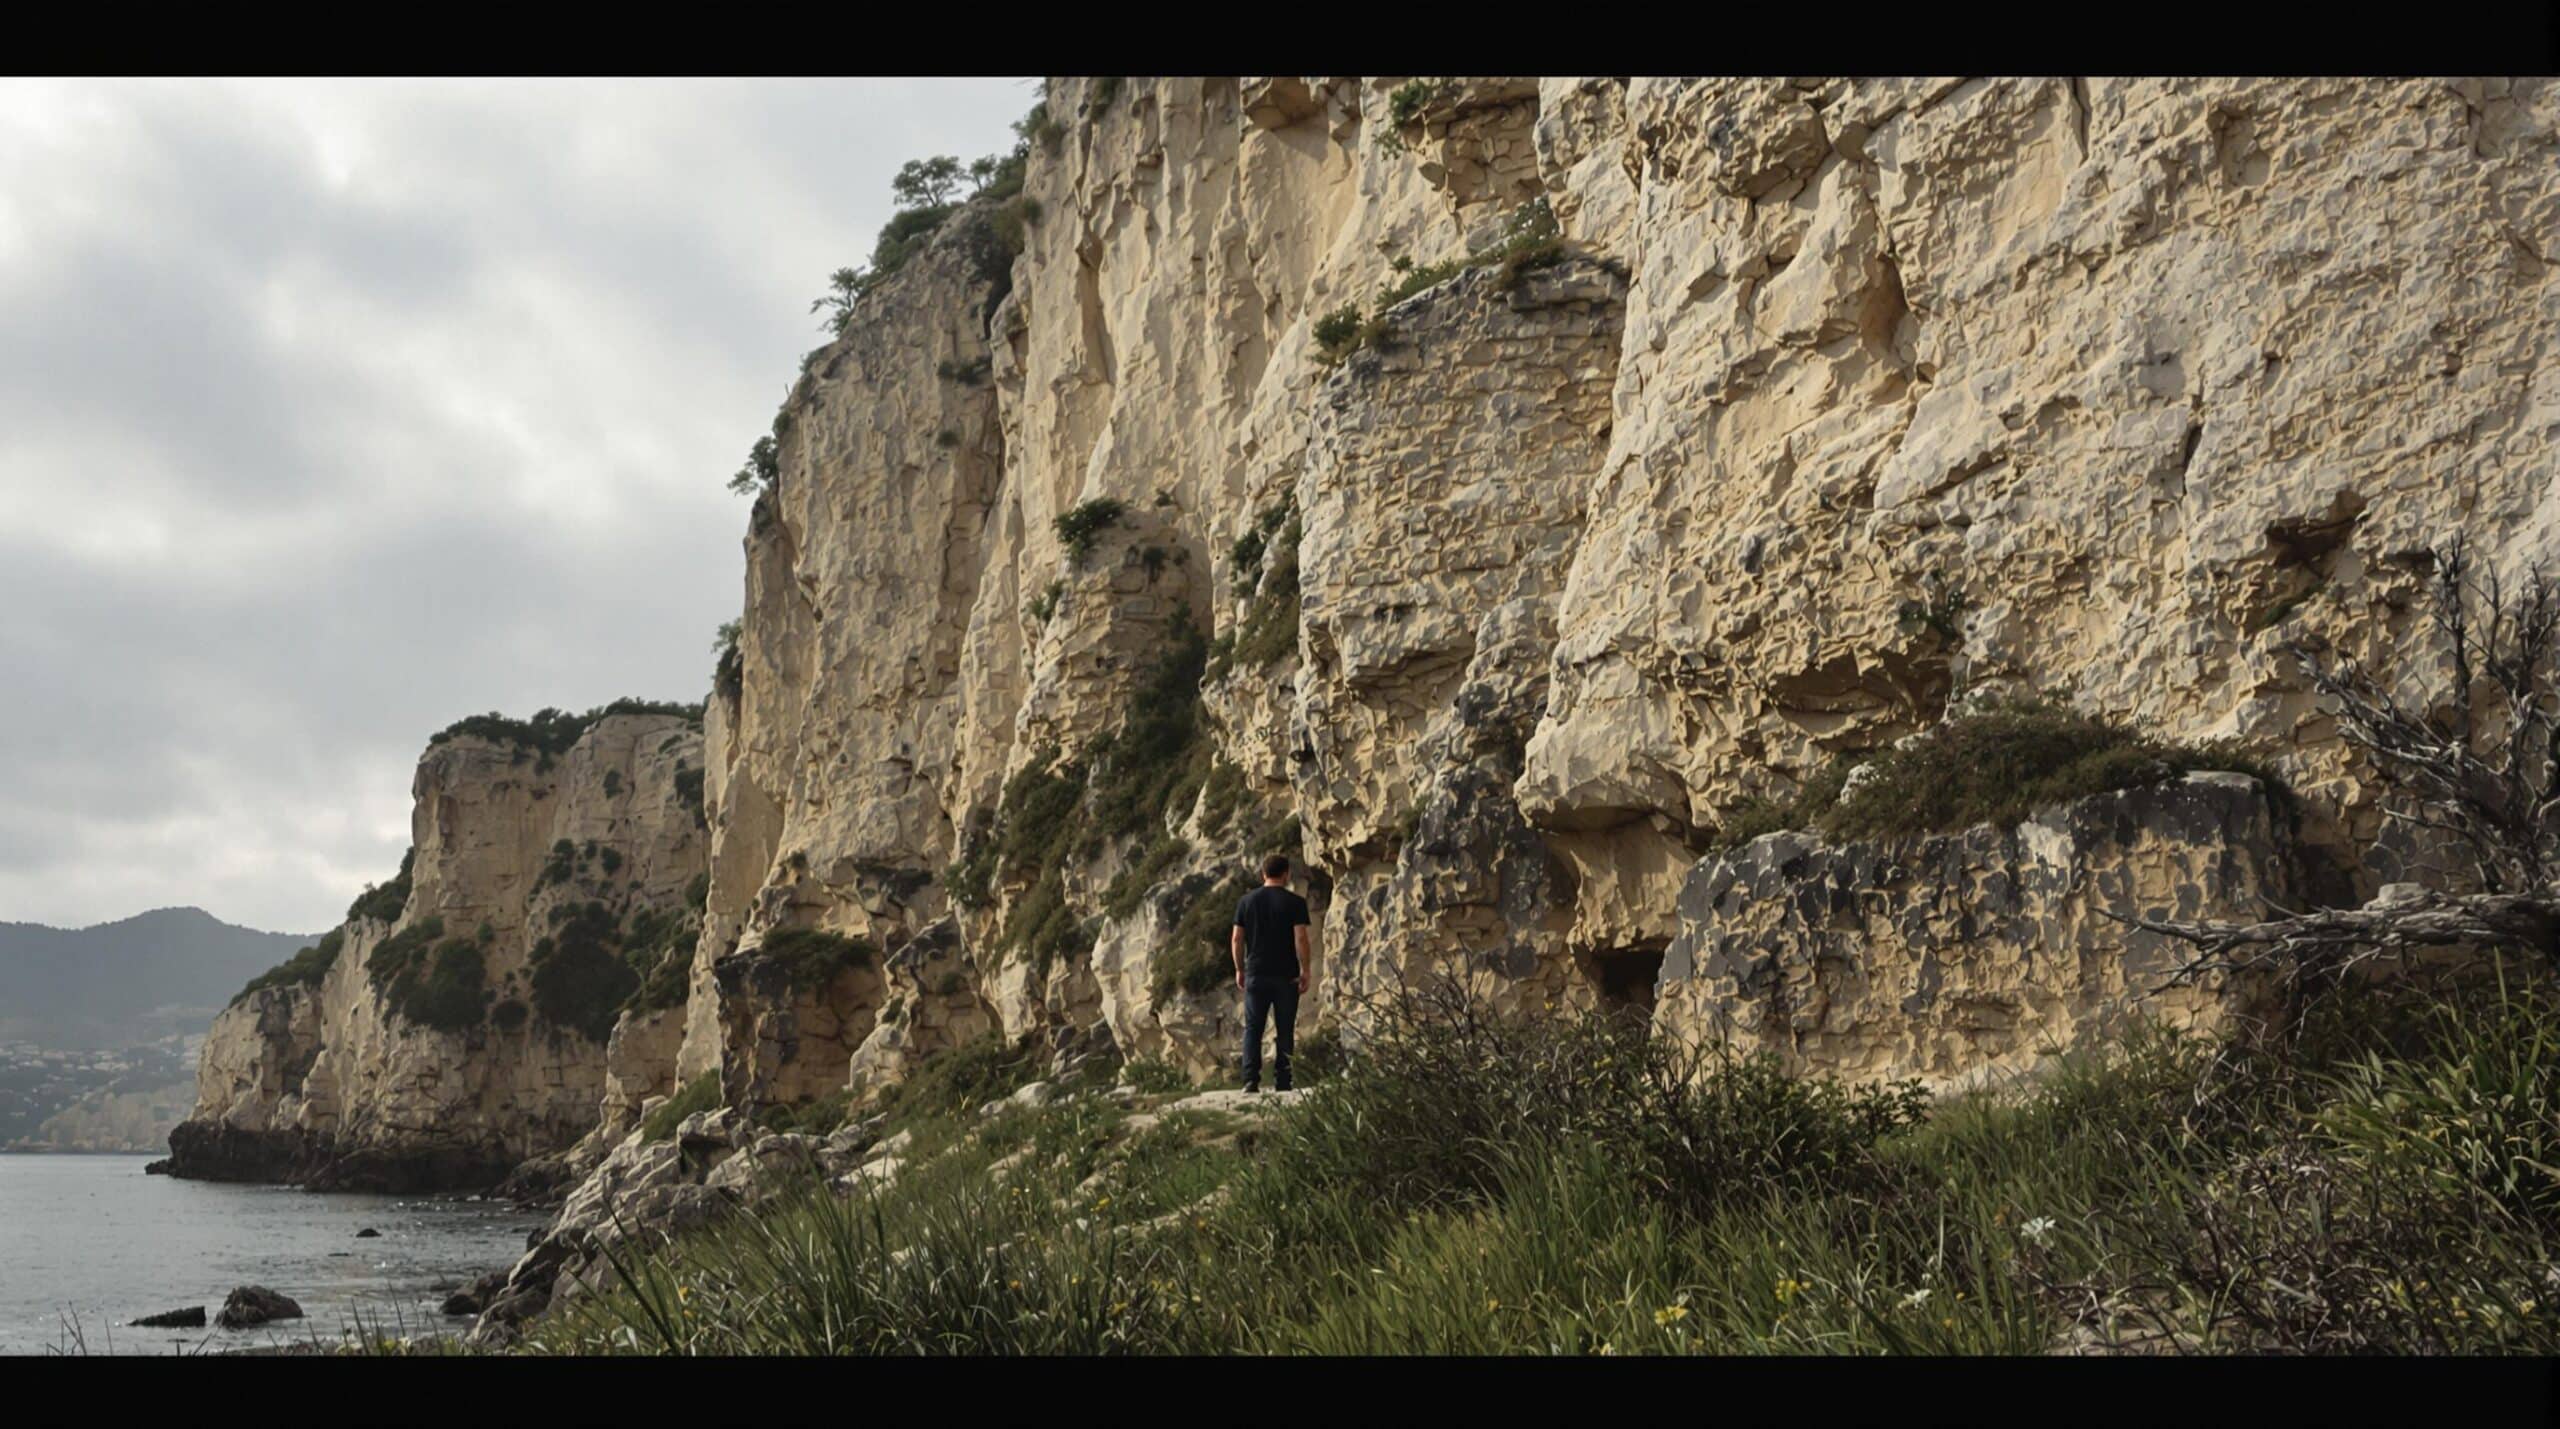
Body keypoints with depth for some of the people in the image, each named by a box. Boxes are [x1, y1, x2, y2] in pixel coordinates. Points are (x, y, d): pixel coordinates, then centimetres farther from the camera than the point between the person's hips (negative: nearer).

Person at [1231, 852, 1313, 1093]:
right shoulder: (1295, 902, -5)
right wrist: (1306, 971, -5)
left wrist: (1239, 969, 14)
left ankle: (1251, 1080, -4)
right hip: (1286, 976, -2)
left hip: (1256, 974, 2)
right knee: (1284, 1031, 4)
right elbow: (1301, 940, -12)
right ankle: (1281, 1083, 4)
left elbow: (1236, 939, 5)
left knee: (1253, 1028, 7)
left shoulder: (1247, 901, 5)